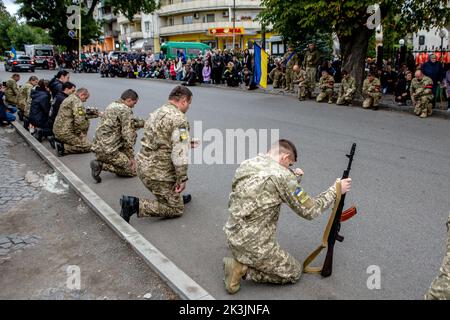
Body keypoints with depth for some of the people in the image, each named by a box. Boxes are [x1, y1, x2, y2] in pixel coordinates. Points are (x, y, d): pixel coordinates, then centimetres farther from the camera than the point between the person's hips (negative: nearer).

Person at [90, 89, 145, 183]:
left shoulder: (112, 105, 16)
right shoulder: (125, 110, -12)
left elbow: (129, 122, 27)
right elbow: (127, 135, -15)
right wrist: (131, 157, -10)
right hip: (108, 150, -9)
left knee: (133, 133, 17)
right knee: (133, 170, -1)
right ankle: (101, 165, -10)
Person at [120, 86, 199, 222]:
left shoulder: (156, 112, 11)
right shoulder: (179, 118, -17)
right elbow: (179, 154, -22)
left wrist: (186, 143, 27)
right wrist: (182, 179, -14)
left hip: (143, 165, 9)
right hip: (158, 173, -9)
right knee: (176, 210, 4)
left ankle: (176, 197, 35)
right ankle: (135, 204, -10)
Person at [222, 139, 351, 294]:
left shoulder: (246, 164, 3)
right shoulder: (282, 175, -18)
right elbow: (310, 211, -10)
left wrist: (293, 177, 16)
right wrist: (336, 189, 2)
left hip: (232, 236, 8)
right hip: (254, 246, -8)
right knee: (294, 273, 16)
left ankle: (239, 262, 11)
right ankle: (243, 269, 1)